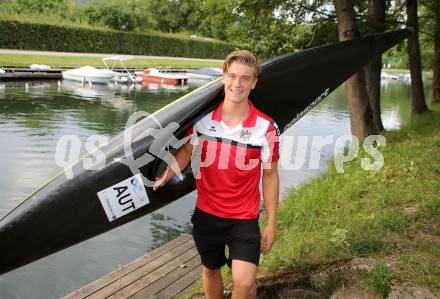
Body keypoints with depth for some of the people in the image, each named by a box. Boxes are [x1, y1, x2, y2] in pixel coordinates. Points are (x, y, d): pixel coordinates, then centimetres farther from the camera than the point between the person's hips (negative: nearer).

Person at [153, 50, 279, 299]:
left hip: (244, 217, -3)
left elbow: (270, 176, -5)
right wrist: (165, 177, -12)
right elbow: (187, 151, 6)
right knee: (210, 269, 22)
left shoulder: (266, 128, -13)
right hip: (206, 212, 3)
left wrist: (272, 224, -2)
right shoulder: (203, 117, -6)